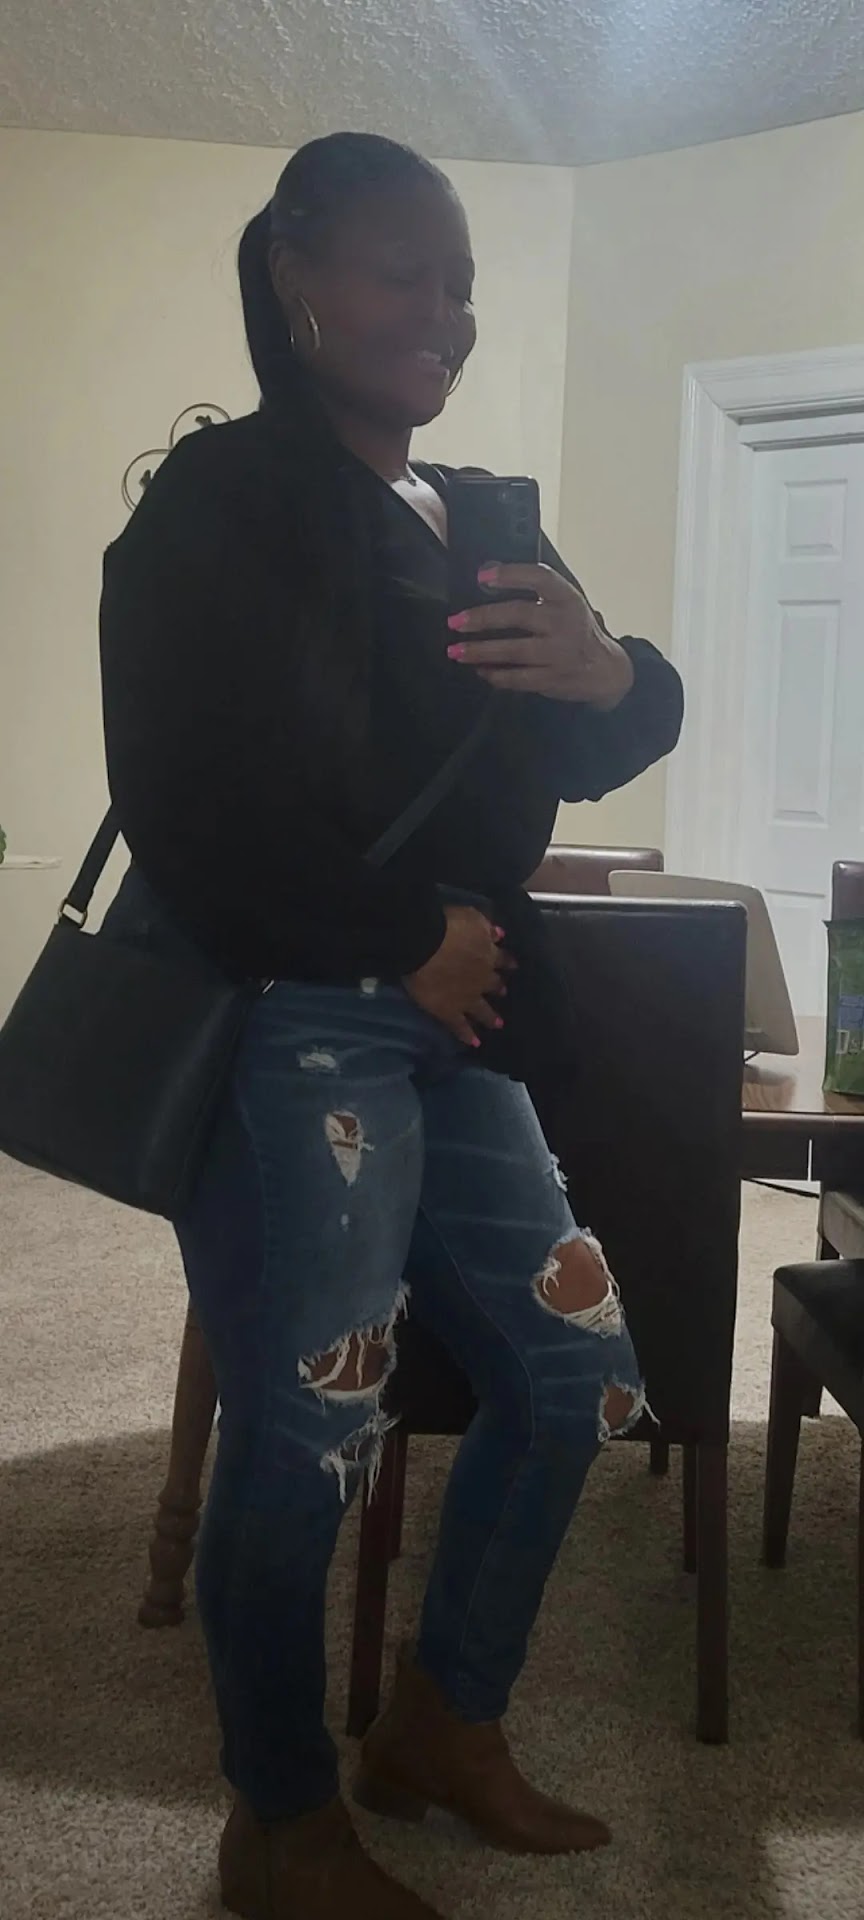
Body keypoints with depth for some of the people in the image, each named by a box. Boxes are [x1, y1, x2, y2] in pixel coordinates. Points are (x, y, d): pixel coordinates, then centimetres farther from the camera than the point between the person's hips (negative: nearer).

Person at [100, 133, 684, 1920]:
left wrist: (612, 677, -10)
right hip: (274, 1021, -8)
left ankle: (443, 1726, 31)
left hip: (442, 1024, 8)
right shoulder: (224, 502, -7)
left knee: (576, 1369, 10)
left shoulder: (474, 524, 15)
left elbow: (585, 757, 13)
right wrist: (406, 939, -10)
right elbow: (197, 812, -17)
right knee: (311, 1430, -5)